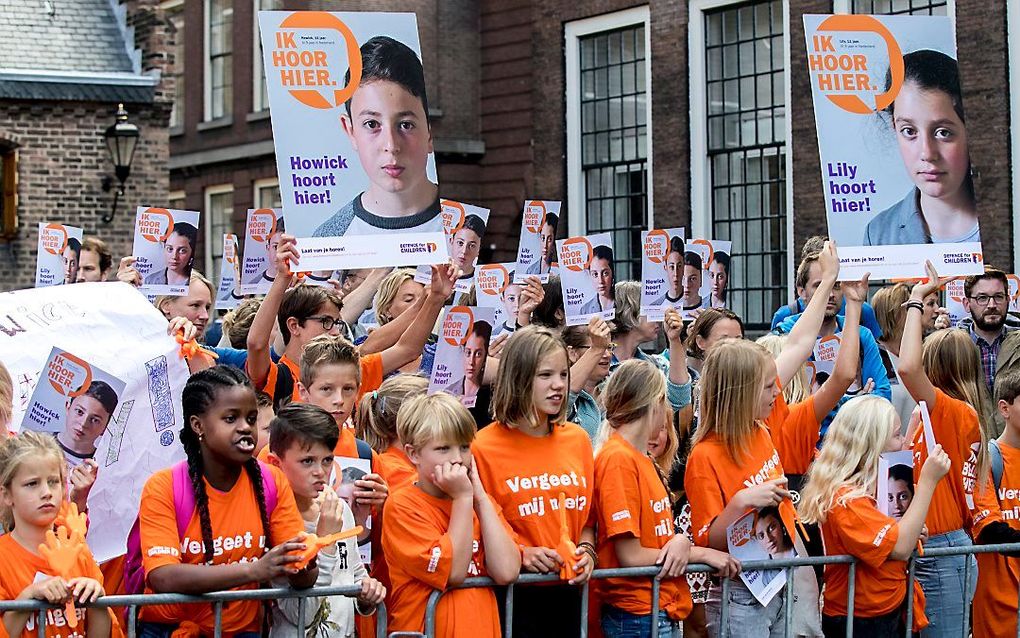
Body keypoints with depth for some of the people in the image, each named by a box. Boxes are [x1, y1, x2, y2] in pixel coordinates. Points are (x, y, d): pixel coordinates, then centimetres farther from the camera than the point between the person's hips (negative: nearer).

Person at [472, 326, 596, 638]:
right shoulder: (484, 447, -8)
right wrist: (521, 554, -18)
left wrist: (586, 551, -2)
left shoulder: (577, 439, 8)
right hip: (513, 592, -4)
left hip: (568, 591, 4)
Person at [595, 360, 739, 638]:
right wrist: (702, 553, -9)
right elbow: (630, 556, -17)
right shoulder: (617, 458, -16)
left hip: (663, 613, 8)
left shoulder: (642, 459, 10)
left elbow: (657, 536, 11)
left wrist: (681, 541, -11)